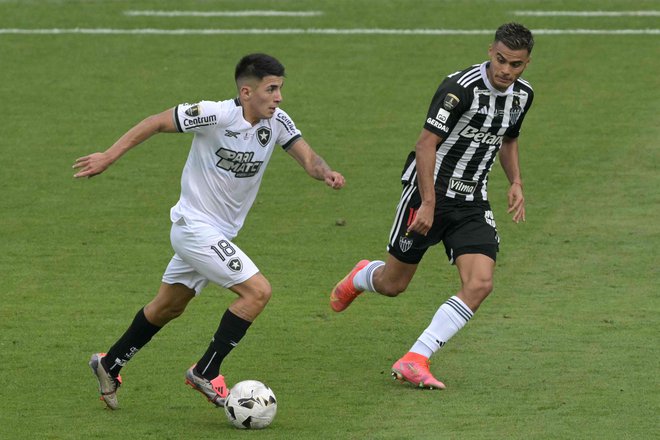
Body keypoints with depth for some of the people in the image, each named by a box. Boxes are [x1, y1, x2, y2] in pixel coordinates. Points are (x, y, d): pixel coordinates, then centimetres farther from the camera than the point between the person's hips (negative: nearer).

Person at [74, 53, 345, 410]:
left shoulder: (276, 122, -4)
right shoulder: (216, 115, -22)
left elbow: (306, 156, -9)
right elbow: (158, 122, -14)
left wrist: (325, 172, -32)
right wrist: (109, 156, -13)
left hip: (220, 233, 8)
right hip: (195, 227, -8)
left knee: (168, 307, 22)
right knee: (257, 291, -17)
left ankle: (109, 365, 39)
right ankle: (206, 373, -8)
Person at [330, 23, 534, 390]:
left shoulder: (523, 94, 2)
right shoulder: (461, 88, -22)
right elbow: (426, 143, -21)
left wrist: (516, 183, 8)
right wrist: (428, 203, -25)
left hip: (473, 204, 6)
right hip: (430, 192, -6)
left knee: (480, 284, -16)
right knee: (392, 285, 6)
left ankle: (415, 361, -12)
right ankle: (360, 278, 46)